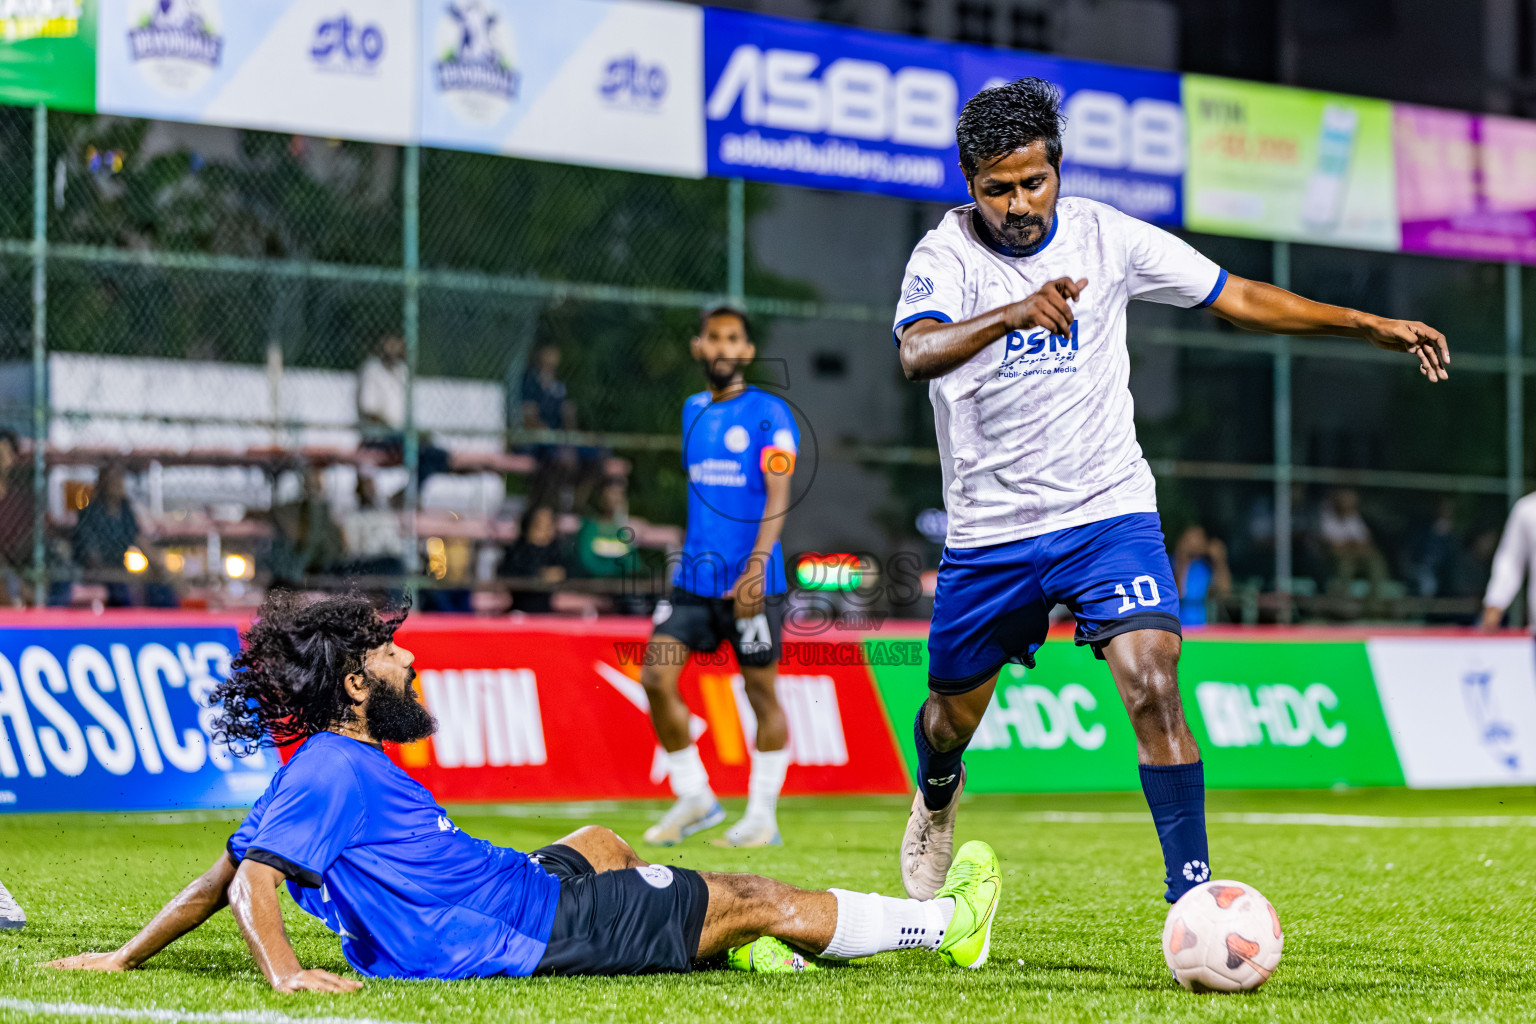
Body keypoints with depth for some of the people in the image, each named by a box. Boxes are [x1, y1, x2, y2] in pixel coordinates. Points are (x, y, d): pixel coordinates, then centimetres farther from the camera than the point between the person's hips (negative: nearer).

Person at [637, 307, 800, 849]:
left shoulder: (769, 413, -5)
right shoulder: (693, 411, 14)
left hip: (750, 581, -6)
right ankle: (694, 798, 9)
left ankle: (763, 815, 13)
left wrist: (755, 568, -22)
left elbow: (777, 497, -13)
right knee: (656, 677, -5)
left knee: (761, 692, 2)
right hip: (694, 575, 6)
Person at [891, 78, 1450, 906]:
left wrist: (1370, 325, -1)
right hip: (987, 530, 0)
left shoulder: (1107, 238, -5)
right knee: (954, 713, 14)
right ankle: (937, 793, 51)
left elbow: (1238, 298, 4)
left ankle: (1192, 894, -15)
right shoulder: (945, 255, -13)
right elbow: (916, 355, -33)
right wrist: (1013, 313, -50)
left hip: (1107, 513, 0)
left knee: (1153, 689, -20)